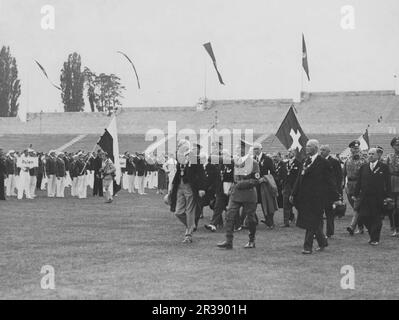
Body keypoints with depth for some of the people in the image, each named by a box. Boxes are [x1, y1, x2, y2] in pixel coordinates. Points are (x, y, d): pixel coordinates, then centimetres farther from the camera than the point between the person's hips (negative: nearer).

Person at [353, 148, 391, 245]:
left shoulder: (384, 167, 1)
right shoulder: (363, 167, 11)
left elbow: (387, 183, -1)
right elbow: (359, 182, 13)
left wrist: (387, 196, -7)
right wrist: (356, 194, 8)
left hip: (378, 198, -3)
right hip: (365, 197, 3)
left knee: (377, 218, 0)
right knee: (363, 216, -2)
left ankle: (375, 239, 9)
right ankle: (372, 234, 20)